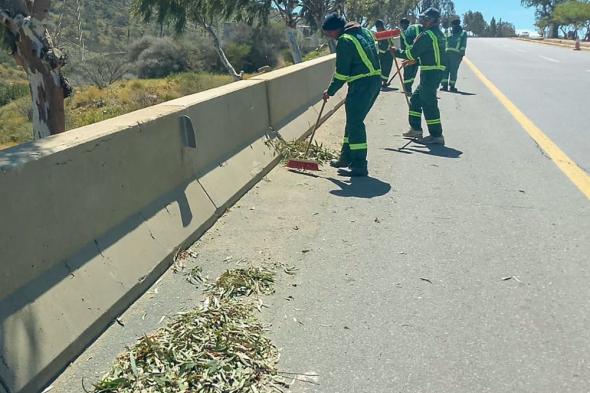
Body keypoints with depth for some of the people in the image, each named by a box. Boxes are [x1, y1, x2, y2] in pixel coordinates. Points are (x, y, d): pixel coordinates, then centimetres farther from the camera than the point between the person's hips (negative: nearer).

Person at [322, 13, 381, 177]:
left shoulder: (345, 41, -13)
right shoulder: (364, 31, 14)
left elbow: (341, 73, -12)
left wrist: (330, 91, -1)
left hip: (361, 84, -10)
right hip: (375, 80, 10)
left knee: (355, 124, -5)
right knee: (353, 121, 17)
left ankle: (359, 166, -4)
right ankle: (346, 158, 27)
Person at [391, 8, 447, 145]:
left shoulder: (427, 35, -14)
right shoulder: (439, 34, 16)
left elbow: (411, 53, -13)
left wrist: (397, 51, 2)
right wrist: (415, 60, 20)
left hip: (430, 72, -10)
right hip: (437, 71, 10)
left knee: (428, 103, -7)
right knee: (416, 98, 18)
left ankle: (436, 135, -5)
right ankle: (416, 129, 24)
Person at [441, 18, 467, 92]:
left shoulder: (463, 33, 11)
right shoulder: (449, 34, 24)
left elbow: (463, 45, 2)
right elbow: (445, 43, 24)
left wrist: (462, 54, -9)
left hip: (456, 54, -4)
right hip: (446, 53, 4)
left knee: (453, 70, -7)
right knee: (445, 69, -2)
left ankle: (452, 86, -2)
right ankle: (445, 85, 1)